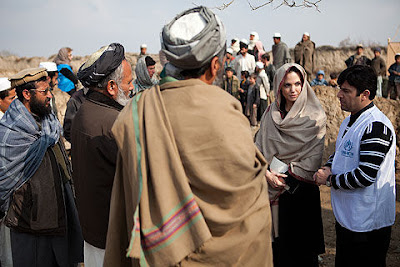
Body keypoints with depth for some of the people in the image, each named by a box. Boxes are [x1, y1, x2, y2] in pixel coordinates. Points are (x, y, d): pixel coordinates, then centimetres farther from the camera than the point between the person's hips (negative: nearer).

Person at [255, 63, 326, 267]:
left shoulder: (314, 117, -6)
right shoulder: (271, 113, 4)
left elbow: (315, 155, -10)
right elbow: (259, 146, 3)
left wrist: (286, 172, -14)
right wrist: (267, 173, -11)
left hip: (301, 188, -3)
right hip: (272, 186, 3)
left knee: (300, 238, 5)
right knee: (277, 233, 9)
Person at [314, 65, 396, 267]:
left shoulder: (376, 127, -22)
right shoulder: (349, 121, 10)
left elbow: (365, 176, -27)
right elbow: (339, 153, 23)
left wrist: (329, 180, -14)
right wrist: (328, 167, 1)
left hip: (367, 226, -9)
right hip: (345, 218, 9)